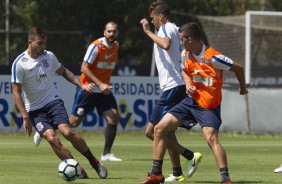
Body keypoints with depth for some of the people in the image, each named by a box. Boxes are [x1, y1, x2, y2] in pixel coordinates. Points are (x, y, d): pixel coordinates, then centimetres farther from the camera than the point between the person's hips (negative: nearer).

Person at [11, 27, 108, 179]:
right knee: (52, 138, -22)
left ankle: (95, 162, -5)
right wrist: (25, 117, -15)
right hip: (34, 109, -2)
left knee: (67, 132, -20)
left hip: (53, 102, 2)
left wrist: (81, 85, 12)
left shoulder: (49, 56, 2)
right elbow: (16, 92, -9)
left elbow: (63, 72, 21)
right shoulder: (19, 64, -11)